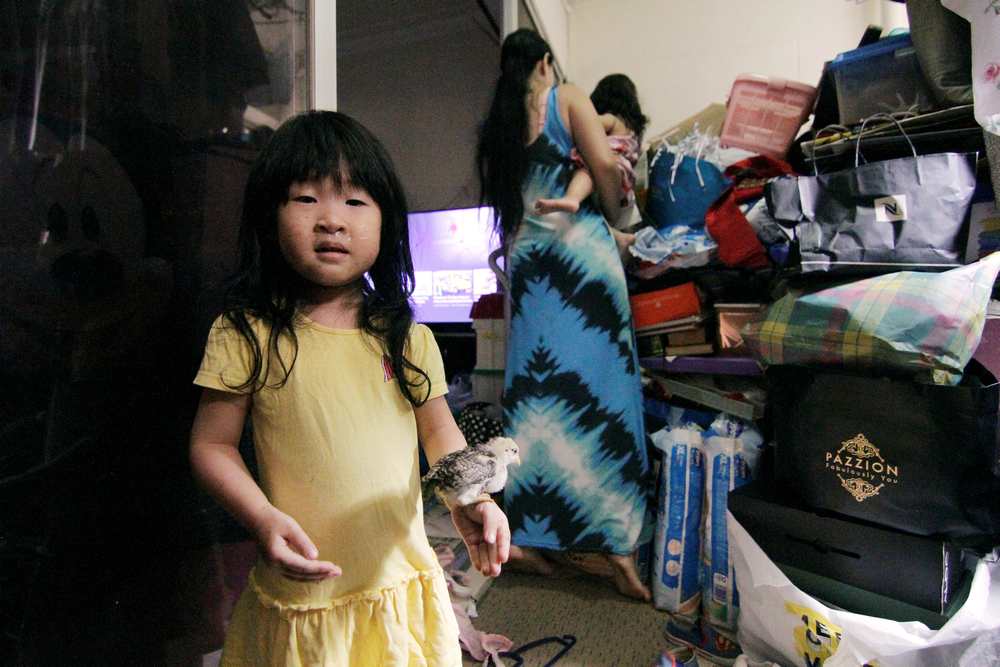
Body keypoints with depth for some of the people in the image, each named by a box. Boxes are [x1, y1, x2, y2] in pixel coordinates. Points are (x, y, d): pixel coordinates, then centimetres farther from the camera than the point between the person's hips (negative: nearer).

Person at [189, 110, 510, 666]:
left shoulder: (407, 337, -4)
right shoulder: (247, 333, -12)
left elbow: (439, 430, 5)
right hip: (302, 593, -2)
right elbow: (211, 444, -5)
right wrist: (264, 519, -20)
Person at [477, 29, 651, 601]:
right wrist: (614, 216, 6)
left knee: (535, 389, 6)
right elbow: (605, 165, -7)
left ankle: (531, 533, 9)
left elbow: (500, 199, 17)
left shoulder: (495, 126, 18)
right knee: (597, 385, -4)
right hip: (579, 247, -5)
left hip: (525, 258, 5)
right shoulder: (568, 99, 5)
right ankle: (605, 538, -3)